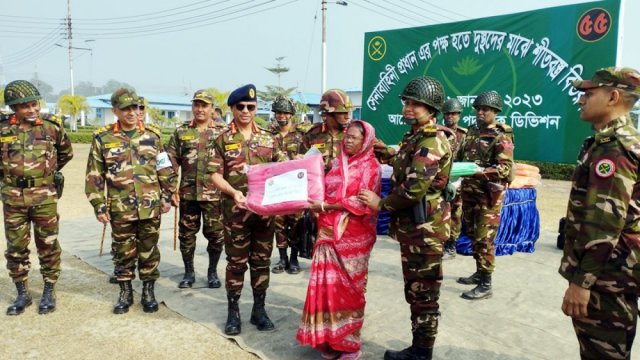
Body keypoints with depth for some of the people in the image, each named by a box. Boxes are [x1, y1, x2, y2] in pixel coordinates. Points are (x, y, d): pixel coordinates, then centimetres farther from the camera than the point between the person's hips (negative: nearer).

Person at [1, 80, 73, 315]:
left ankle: (49, 292, 19)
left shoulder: (52, 125, -3)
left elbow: (66, 152, 14)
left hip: (44, 195, -1)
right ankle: (22, 294, 24)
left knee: (47, 245, 6)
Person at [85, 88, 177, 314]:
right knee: (123, 252, 11)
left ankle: (148, 291, 24)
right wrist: (99, 206, -3)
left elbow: (165, 170, 7)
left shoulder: (152, 135, 4)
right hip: (120, 209, 0)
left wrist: (167, 197, 3)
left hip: (150, 207, 1)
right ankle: (125, 292, 27)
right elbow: (94, 176, 1)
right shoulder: (103, 138, -1)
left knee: (149, 251, 10)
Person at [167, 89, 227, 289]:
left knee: (216, 234, 5)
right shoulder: (181, 132, 6)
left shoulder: (223, 132, 1)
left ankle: (212, 271, 23)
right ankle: (189, 272, 26)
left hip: (215, 194, -2)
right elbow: (171, 162, 6)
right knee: (186, 233, 10)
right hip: (188, 193, 2)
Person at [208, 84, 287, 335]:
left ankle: (259, 309, 24)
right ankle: (233, 311, 20)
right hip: (235, 210, -2)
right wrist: (233, 192, -20)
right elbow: (215, 175, -4)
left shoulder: (268, 139, 7)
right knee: (236, 261, 6)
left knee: (262, 260, 10)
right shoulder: (223, 140, 0)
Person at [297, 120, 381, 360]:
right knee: (327, 284, 6)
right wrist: (316, 204, -6)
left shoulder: (370, 167, -5)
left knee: (348, 286, 3)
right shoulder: (337, 162, 14)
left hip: (352, 235, -5)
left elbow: (362, 203, -15)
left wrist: (325, 206, -16)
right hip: (328, 231, 5)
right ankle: (328, 337, 17)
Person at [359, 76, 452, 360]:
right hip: (412, 227, 10)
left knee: (423, 294, 2)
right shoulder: (415, 137, 15)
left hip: (424, 230, -10)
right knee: (415, 291, 17)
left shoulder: (432, 142, -18)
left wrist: (381, 203, -12)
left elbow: (414, 189, -24)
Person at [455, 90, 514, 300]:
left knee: (484, 239, -6)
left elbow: (506, 168, -18)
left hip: (488, 195, -8)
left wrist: (481, 171, -30)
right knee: (473, 235, 15)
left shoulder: (501, 137, -10)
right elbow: (461, 156, 22)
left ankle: (486, 285, 1)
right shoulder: (472, 131, 13)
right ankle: (479, 273, 30)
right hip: (469, 191, 8)